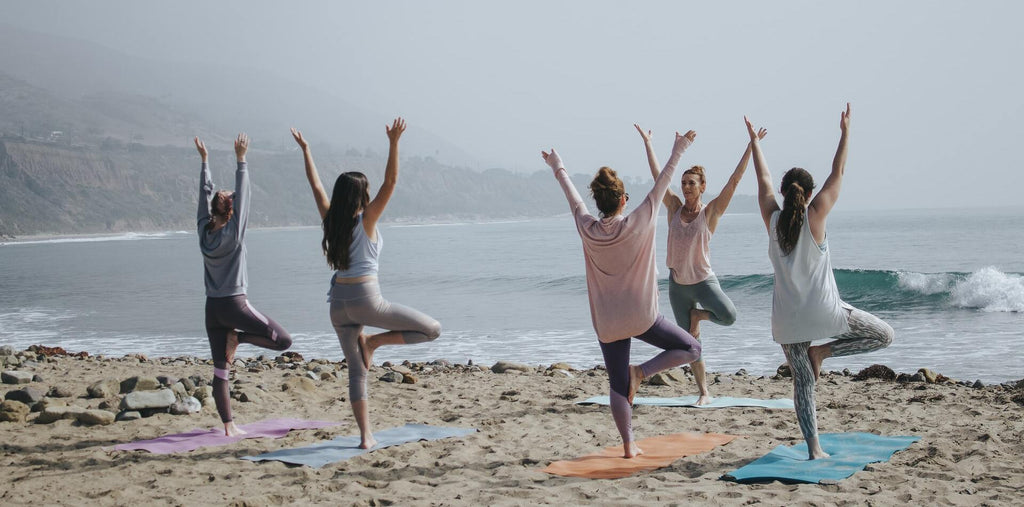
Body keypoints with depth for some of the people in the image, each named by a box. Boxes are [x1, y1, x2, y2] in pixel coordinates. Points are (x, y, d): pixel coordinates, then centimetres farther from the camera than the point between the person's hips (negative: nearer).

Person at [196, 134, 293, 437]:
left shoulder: (204, 230, 3)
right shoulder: (233, 233, -10)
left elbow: (205, 194, 12)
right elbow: (243, 196, -11)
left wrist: (204, 160, 18)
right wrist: (241, 161, -9)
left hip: (212, 307, 6)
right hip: (234, 304, -6)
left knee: (220, 371, 5)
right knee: (283, 341, 1)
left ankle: (229, 426, 4)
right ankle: (238, 337, -6)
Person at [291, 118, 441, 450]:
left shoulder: (331, 220, 6)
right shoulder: (366, 220, -7)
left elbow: (316, 186, 17)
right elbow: (390, 183, -14)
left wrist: (305, 150, 25)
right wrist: (394, 143, -18)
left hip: (339, 302, 6)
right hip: (365, 299, -6)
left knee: (356, 371, 10)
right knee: (432, 329, 2)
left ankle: (365, 436, 6)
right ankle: (373, 342, -2)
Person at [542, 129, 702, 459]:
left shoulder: (587, 229, -5)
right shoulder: (638, 224, -12)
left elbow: (572, 196, 12)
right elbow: (662, 184, -4)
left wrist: (558, 168, 28)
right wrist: (679, 150, 7)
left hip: (606, 323, 4)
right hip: (641, 317, -4)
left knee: (617, 386, 11)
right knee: (691, 349, 10)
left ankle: (629, 445, 9)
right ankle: (640, 372, -6)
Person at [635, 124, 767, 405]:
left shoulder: (711, 211, -8)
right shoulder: (675, 207, 0)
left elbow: (735, 180, -13)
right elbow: (657, 174, 5)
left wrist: (751, 146, -17)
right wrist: (647, 142, 9)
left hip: (704, 280, -3)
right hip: (677, 284, 3)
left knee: (729, 316, -29)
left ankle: (697, 314, 4)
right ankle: (704, 393, 17)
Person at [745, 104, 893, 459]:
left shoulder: (772, 218, 0)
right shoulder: (815, 216, -8)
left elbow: (764, 180, 13)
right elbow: (838, 174, -1)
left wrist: (754, 141, 24)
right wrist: (845, 133, 7)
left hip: (787, 317, 4)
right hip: (822, 310, -4)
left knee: (802, 382, 9)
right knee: (883, 335, 13)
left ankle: (813, 448, 3)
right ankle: (822, 351, 1)